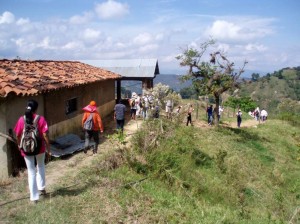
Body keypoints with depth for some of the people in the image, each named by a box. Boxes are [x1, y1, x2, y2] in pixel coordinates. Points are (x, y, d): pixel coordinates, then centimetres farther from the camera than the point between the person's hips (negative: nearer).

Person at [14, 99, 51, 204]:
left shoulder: (22, 119, -5)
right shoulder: (40, 119, -12)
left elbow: (18, 135, 2)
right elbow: (45, 135, -13)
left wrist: (19, 145, 20)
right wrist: (48, 148, -4)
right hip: (39, 148, -1)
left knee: (31, 172, 10)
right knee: (41, 166, 28)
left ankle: (34, 197, 14)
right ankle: (41, 188, 29)